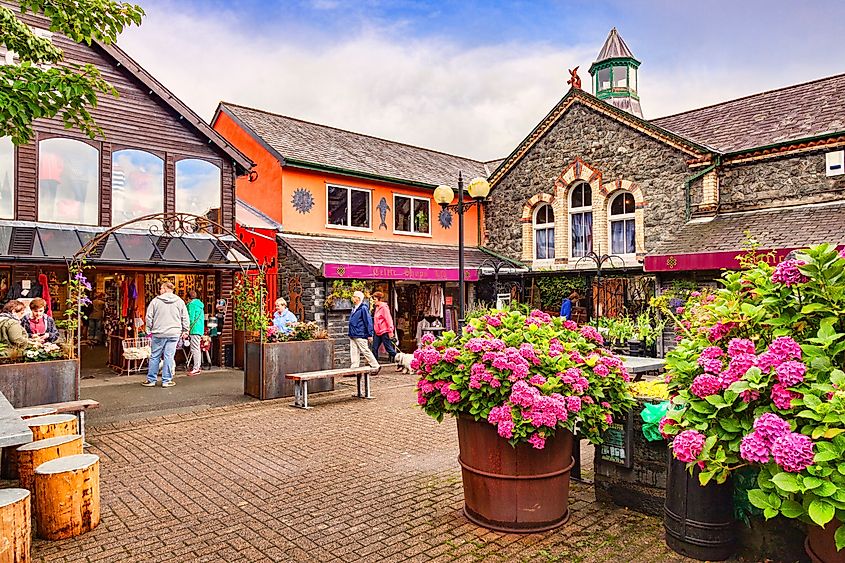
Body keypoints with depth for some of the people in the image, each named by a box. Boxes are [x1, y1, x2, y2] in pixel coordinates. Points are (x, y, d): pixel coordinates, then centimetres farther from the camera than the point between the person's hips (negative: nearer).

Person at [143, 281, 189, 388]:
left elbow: (149, 317, 2)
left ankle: (151, 380, 16)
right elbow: (185, 318, 7)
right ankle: (166, 380, 6)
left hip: (158, 333, -1)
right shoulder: (180, 302, 4)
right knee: (169, 356, 2)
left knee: (154, 356, 9)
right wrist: (185, 331, 15)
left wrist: (149, 329, 13)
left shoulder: (155, 301, 0)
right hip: (174, 333, 1)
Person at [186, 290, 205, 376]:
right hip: (201, 329, 9)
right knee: (197, 348, 16)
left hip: (195, 329, -9)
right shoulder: (200, 304, 18)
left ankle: (196, 368, -11)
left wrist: (188, 329, -11)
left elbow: (191, 318, -14)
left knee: (194, 348, -9)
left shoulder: (191, 304, -9)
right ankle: (198, 366, 22)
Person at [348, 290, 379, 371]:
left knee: (366, 351, -3)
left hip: (360, 336, -9)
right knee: (354, 352, 7)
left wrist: (370, 334, -16)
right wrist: (351, 333, 22)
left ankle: (375, 367, 9)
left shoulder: (363, 308, -13)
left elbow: (368, 321, -14)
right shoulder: (354, 308, 14)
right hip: (352, 335, 9)